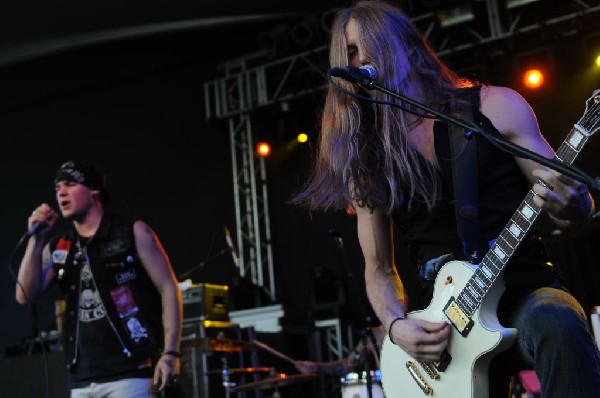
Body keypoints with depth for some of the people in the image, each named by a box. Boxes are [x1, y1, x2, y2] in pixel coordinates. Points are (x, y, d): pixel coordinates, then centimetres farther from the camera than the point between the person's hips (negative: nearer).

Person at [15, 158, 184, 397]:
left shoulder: (133, 232, 0)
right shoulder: (57, 248, 13)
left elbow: (169, 289, -2)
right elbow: (25, 296, 5)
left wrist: (170, 353, -12)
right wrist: (36, 239, -2)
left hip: (131, 373, -5)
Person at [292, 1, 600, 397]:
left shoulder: (494, 106, 0)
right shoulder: (366, 158, 7)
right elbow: (379, 268, 12)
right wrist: (397, 325, -9)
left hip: (525, 290, -1)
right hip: (443, 321, 2)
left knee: (557, 324, -34)